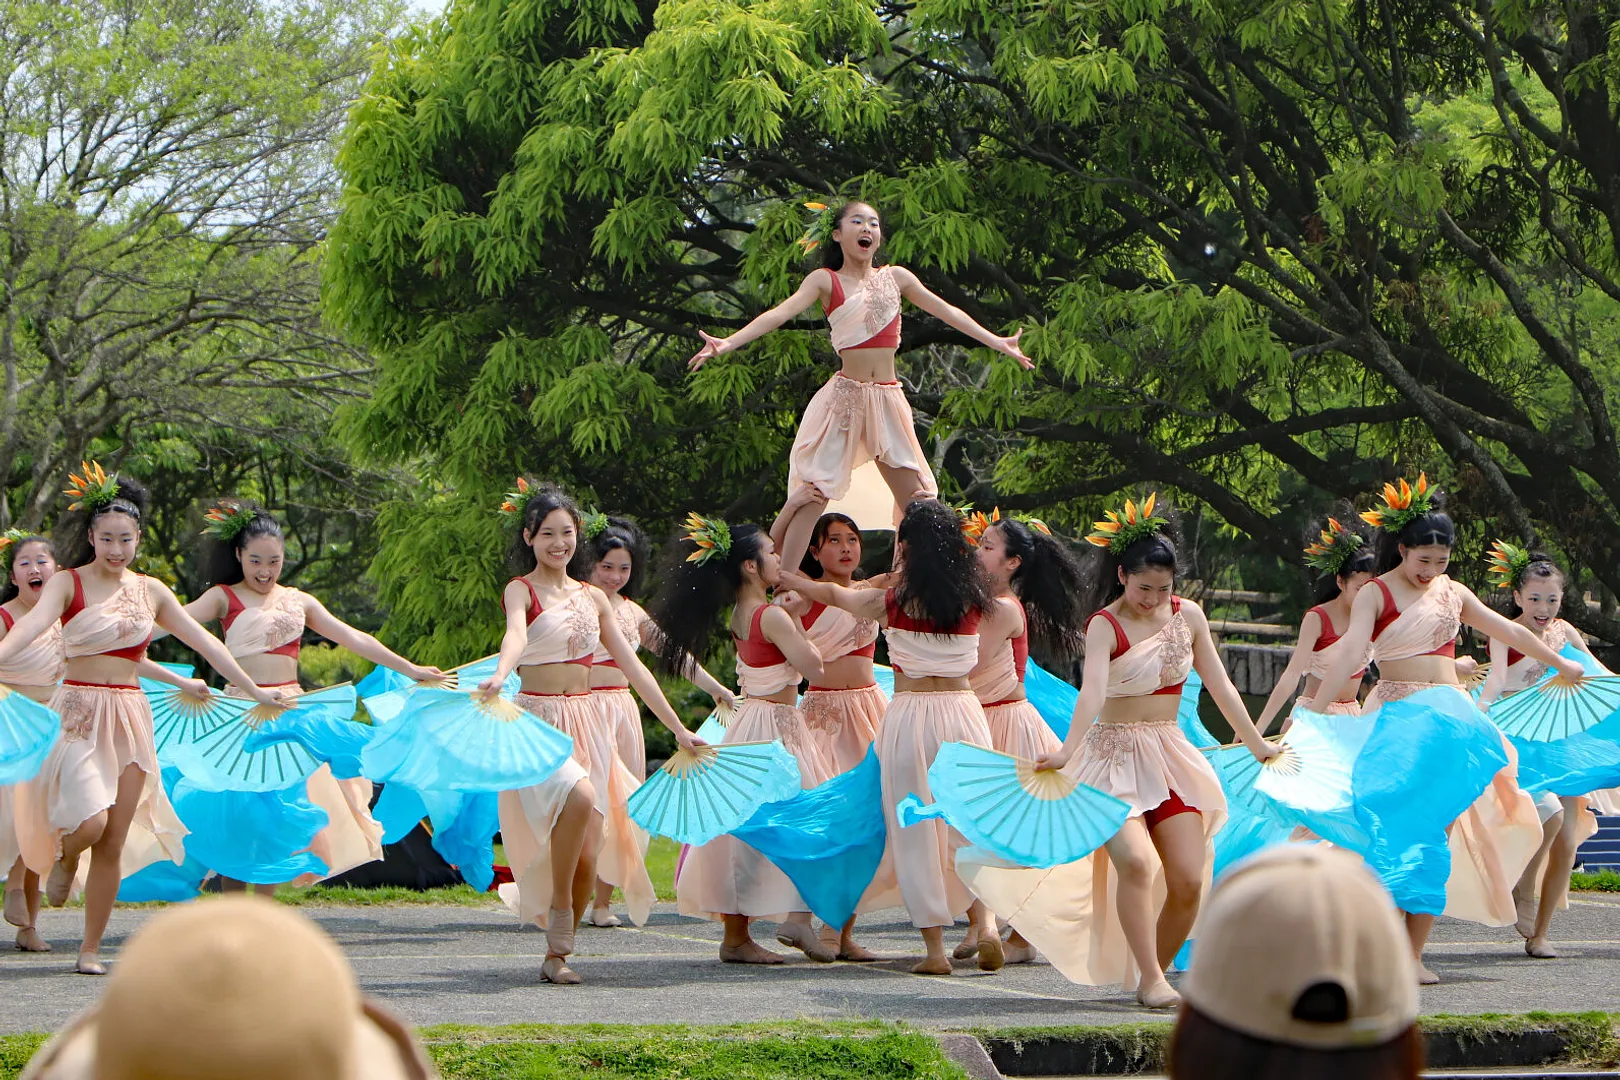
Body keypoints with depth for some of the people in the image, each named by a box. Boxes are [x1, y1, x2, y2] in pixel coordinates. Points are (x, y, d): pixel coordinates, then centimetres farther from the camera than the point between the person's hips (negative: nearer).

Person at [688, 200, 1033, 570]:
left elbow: (947, 312, 18)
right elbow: (781, 313, -12)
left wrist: (998, 343, 18)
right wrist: (728, 342, -26)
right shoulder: (825, 280, 1)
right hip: (844, 397, -4)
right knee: (812, 495, -10)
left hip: (888, 400, 4)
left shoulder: (895, 277, 12)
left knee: (916, 499, 2)